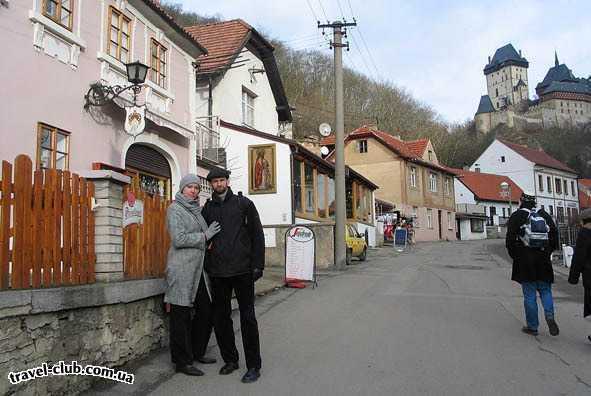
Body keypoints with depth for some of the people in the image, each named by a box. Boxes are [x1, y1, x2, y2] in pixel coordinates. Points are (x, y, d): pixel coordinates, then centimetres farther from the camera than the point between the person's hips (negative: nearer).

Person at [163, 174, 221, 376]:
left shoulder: (196, 209, 18)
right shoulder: (175, 209, -5)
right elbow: (179, 239, -16)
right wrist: (205, 236, -11)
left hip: (198, 269, 8)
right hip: (181, 269, -8)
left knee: (206, 312, 11)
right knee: (181, 316, 1)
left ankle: (197, 352, 28)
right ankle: (182, 362, 12)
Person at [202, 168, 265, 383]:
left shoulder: (243, 203, 3)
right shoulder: (207, 208, 12)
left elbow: (257, 235, 1)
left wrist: (258, 264, -7)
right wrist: (206, 266, 6)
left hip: (242, 269, -4)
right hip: (217, 272, 4)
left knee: (247, 317, 1)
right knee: (220, 317, 10)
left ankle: (253, 366, 9)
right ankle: (230, 359, 26)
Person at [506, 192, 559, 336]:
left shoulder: (516, 216, -5)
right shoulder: (545, 215, 7)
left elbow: (510, 240, -10)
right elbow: (555, 236, 7)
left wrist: (516, 257, 2)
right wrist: (547, 253, 14)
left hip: (525, 262, -3)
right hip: (543, 261, 3)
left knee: (529, 295, 3)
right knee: (545, 290, 16)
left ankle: (532, 327, 9)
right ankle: (550, 316, -7)